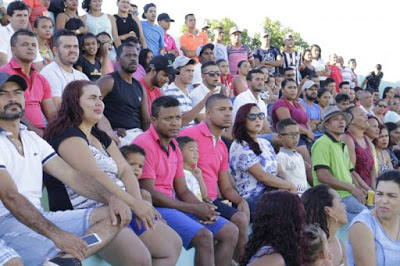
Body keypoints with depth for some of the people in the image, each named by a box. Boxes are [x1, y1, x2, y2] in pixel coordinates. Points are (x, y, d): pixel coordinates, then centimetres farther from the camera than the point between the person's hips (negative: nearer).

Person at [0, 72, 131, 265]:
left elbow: (71, 176, 10)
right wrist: (57, 234, -30)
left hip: (39, 217, 8)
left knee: (114, 215, -9)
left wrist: (111, 199, -8)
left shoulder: (33, 139, 17)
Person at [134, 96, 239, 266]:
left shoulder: (174, 147, 15)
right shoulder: (144, 144, -12)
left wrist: (202, 207, -9)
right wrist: (194, 209, -15)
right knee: (204, 236, -27)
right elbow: (148, 194, -18)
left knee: (230, 232, 3)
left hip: (174, 204, 9)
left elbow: (183, 191, 14)